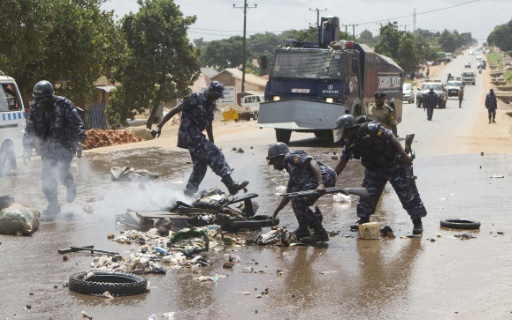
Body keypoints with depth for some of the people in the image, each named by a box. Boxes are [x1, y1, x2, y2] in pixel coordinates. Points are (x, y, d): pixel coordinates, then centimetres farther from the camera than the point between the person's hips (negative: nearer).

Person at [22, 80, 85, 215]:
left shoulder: (64, 104, -15)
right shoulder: (35, 108, -1)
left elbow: (77, 123, -13)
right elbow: (30, 129, 7)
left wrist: (79, 142, -19)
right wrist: (27, 147, -2)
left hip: (65, 145, -5)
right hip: (48, 147, 5)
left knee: (61, 171, -16)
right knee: (47, 175, 1)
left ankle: (71, 187, 19)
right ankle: (53, 205, 15)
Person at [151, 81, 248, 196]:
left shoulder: (211, 105, 13)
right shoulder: (194, 98, -11)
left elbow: (209, 125, 23)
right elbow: (174, 110, -14)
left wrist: (212, 144, 24)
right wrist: (159, 126, -20)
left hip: (197, 136, 10)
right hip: (189, 134, -10)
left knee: (200, 166, 9)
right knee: (216, 155, -19)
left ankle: (188, 195, 18)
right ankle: (231, 185, -25)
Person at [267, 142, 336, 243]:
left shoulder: (292, 157, 3)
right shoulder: (292, 170, 31)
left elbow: (312, 162, -15)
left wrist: (320, 184, -28)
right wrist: (275, 213, 45)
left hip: (325, 175, -10)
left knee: (298, 203, -12)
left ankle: (320, 234, -11)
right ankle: (303, 229, 16)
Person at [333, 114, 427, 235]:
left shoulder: (371, 129, -24)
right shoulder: (350, 144, -3)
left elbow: (392, 138, -20)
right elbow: (341, 163, 3)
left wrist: (404, 155, -22)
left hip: (395, 165, -6)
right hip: (375, 169, 6)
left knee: (407, 193, -1)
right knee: (367, 193, 2)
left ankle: (417, 222, 9)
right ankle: (363, 220, 16)